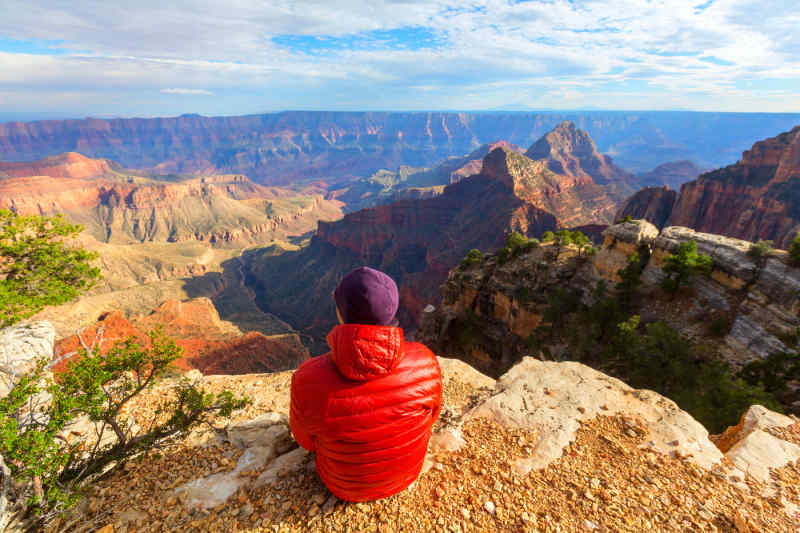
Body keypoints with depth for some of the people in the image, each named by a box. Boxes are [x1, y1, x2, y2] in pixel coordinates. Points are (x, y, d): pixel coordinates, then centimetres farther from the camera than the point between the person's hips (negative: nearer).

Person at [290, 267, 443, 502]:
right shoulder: (424, 363, -32)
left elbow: (306, 437, -14)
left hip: (346, 485, -1)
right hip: (407, 472, 1)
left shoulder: (309, 383, -36)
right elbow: (429, 415, -10)